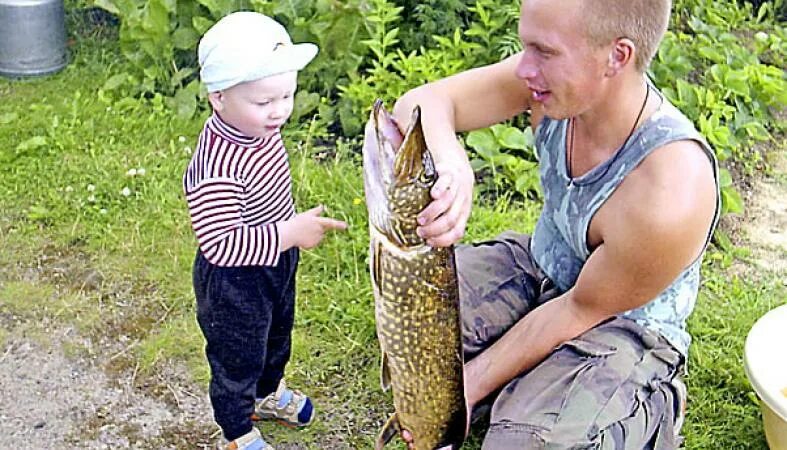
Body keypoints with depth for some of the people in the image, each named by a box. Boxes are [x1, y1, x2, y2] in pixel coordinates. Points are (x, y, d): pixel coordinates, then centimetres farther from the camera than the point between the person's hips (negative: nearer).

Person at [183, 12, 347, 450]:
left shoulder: (260, 127, -10)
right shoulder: (216, 170, -38)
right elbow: (220, 244, -38)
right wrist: (290, 233, -41)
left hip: (278, 265, 9)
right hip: (234, 284, -8)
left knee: (277, 336, 32)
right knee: (237, 360, 17)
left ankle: (269, 393, 61)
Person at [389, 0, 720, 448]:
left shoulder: (671, 197, -36)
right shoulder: (554, 73, -20)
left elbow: (581, 309, -22)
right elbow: (423, 102, -19)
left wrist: (469, 385, -17)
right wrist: (451, 163, -43)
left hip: (622, 326, -5)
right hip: (539, 267, 6)